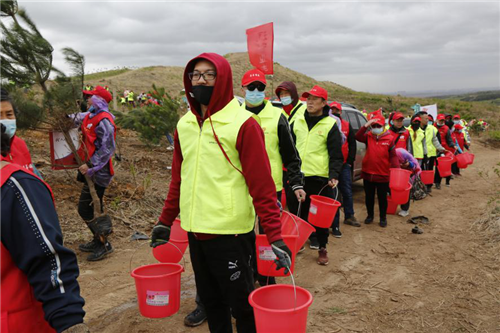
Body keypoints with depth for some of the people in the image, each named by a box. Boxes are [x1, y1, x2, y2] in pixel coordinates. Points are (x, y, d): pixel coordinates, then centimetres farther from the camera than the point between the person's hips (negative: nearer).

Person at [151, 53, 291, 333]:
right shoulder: (185, 125, 8)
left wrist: (275, 236, -18)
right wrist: (165, 221, 15)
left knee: (241, 304, 8)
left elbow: (262, 184, -14)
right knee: (211, 300, 20)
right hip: (195, 231, 6)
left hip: (231, 232, -6)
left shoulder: (243, 124, -12)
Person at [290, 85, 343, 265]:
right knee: (300, 212, 14)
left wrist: (334, 175, -18)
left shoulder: (330, 125, -4)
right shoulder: (297, 122, 8)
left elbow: (336, 155, -6)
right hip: (298, 176, 4)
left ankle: (322, 248, 20)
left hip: (320, 177, -4)